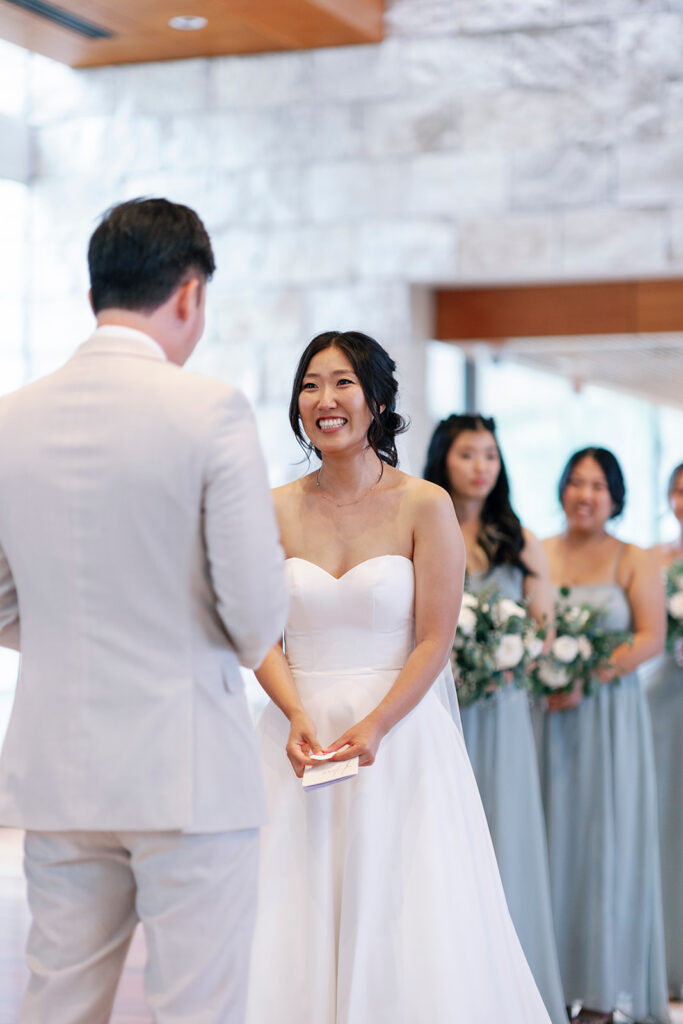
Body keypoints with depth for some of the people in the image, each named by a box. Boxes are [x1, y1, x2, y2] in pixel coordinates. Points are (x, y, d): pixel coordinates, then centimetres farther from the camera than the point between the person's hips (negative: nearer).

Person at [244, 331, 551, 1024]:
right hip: (301, 731, 2)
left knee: (402, 928, -2)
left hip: (399, 734, -2)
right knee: (293, 930, 3)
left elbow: (434, 641, -5)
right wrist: (298, 716, -13)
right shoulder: (276, 510, 5)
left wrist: (373, 726, -17)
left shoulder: (425, 506, -3)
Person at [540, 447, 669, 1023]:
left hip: (609, 714, -2)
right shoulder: (537, 554, 8)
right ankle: (557, 973, 10)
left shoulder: (634, 562, 3)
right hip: (545, 713, 2)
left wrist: (587, 681, -15)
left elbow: (651, 637, -5)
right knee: (553, 834, 2)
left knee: (608, 837, 1)